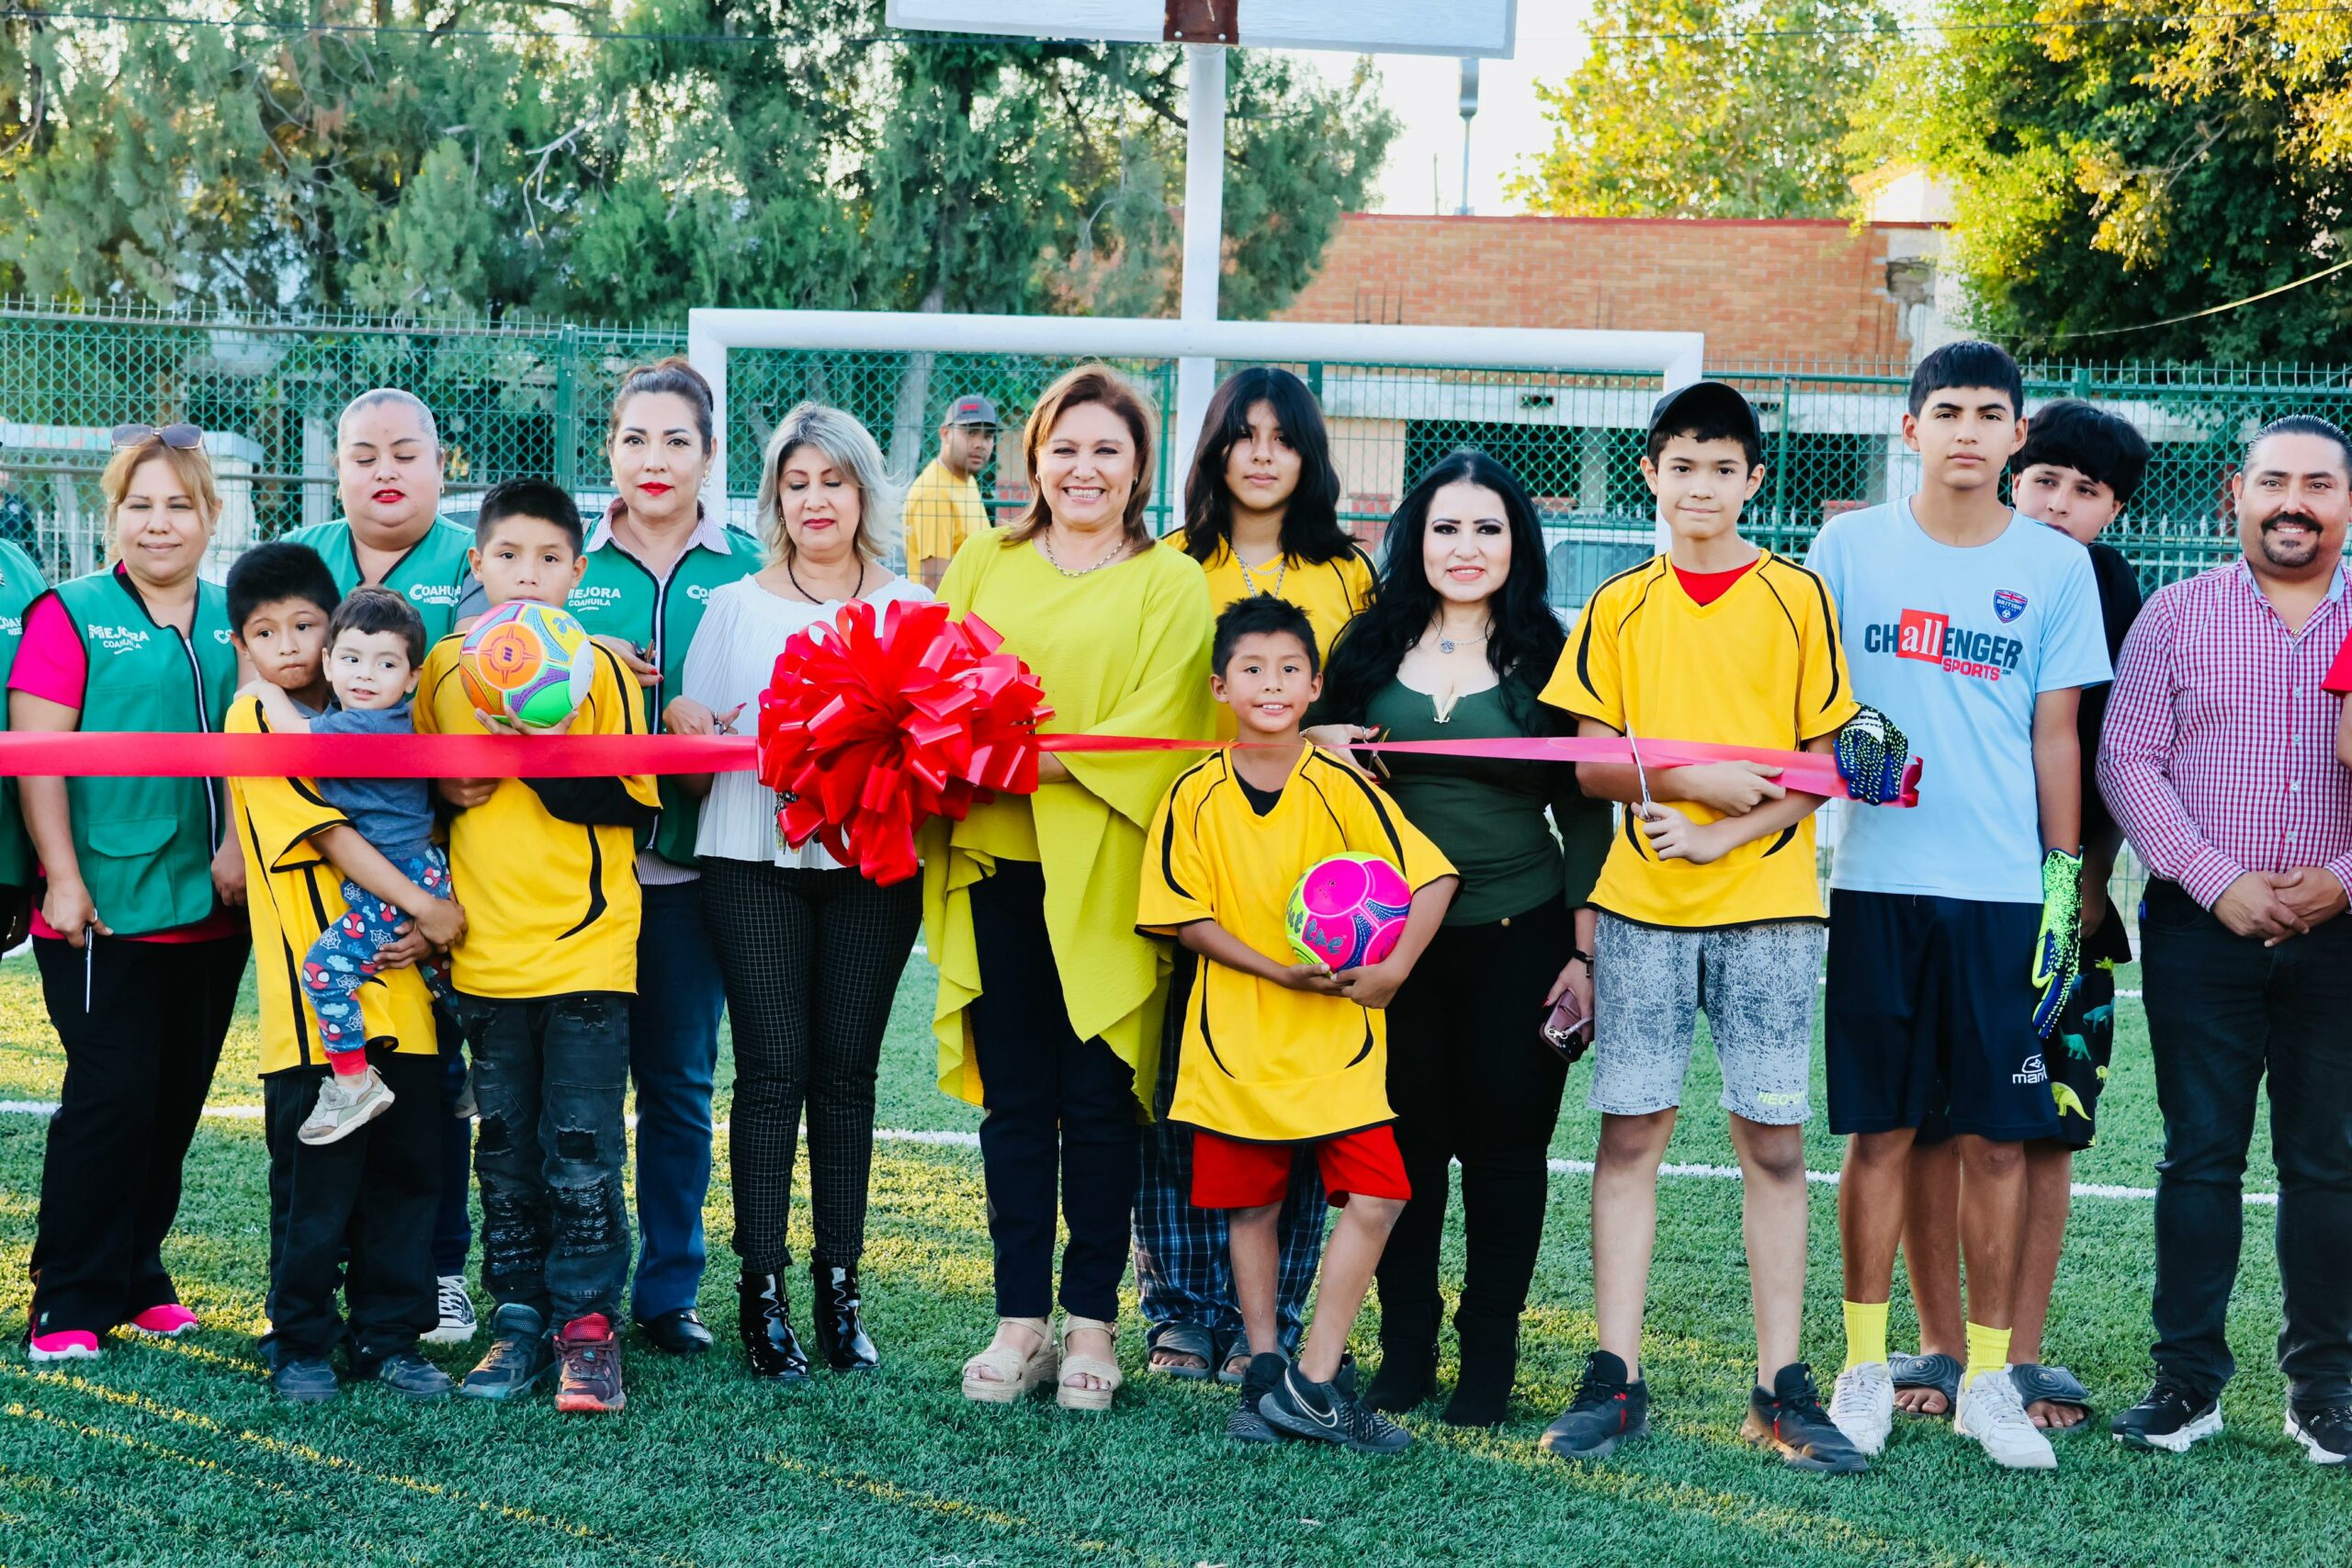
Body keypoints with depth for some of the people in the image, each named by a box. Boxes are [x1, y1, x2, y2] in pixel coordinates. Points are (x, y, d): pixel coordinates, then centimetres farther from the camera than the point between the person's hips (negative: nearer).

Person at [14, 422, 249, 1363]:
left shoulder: (235, 622, 10)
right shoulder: (70, 616, -3)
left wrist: (246, 842, -1)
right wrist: (62, 878, -13)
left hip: (213, 908, 5)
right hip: (103, 909, -5)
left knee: (177, 1100, 11)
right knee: (112, 1095, -7)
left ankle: (135, 1277, 24)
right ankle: (71, 1300, 3)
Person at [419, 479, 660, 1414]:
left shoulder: (601, 668, -4)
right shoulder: (444, 668, 7)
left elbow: (636, 805, -7)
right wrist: (445, 786, -4)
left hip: (586, 947, -4)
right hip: (486, 950, 4)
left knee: (582, 1152, -2)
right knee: (505, 1151, 11)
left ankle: (585, 1323, 7)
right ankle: (518, 1316, 20)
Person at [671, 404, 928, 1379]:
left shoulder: (912, 608, 11)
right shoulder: (736, 605, 11)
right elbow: (694, 739, 10)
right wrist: (685, 725, -12)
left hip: (873, 861, 1)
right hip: (758, 859, -1)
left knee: (848, 1071, 2)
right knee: (773, 1069, -6)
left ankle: (839, 1289, 9)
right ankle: (762, 1291, 0)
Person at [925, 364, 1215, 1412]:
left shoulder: (1170, 584, 3)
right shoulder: (984, 562, 13)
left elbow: (1155, 731, -7)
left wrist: (1045, 758, -19)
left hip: (1104, 871, -3)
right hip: (996, 860, 3)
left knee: (1097, 1100, 0)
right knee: (1013, 1099, 6)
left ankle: (1092, 1323, 10)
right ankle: (1020, 1319, 13)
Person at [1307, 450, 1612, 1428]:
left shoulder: (1549, 657, 1)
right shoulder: (1369, 647, 6)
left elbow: (1585, 813, 2)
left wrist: (1583, 950, -3)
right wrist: (1322, 750, -6)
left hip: (1519, 933, -1)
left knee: (1506, 1141, 2)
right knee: (1404, 1138, 4)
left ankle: (1489, 1354, 13)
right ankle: (1404, 1348, 15)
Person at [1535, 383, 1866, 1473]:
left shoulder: (1796, 599, 4)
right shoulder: (1617, 607, 8)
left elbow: (1818, 767, 1)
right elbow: (1591, 768, 4)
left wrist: (1721, 835, -12)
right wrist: (1692, 777, -13)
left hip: (1765, 903, -1)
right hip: (1640, 903, 1)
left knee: (1773, 1141, 1)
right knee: (1630, 1133, 2)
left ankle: (1782, 1387, 8)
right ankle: (1615, 1378, 7)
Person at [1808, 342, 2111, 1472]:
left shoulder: (2056, 566, 6)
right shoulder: (1850, 546, 5)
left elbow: (2056, 735, 7)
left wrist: (2064, 882, 2)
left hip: (2005, 889, 0)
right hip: (1878, 880, 0)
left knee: (1995, 1135, 2)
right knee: (1880, 1130, 3)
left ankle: (1987, 1378, 12)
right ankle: (1865, 1367, 13)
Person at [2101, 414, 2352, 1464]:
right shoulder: (2177, 614, 5)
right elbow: (2126, 757, -1)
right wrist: (2215, 880, -10)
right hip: (2201, 931, -1)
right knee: (2200, 1155, 2)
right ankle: (2188, 1378, 9)